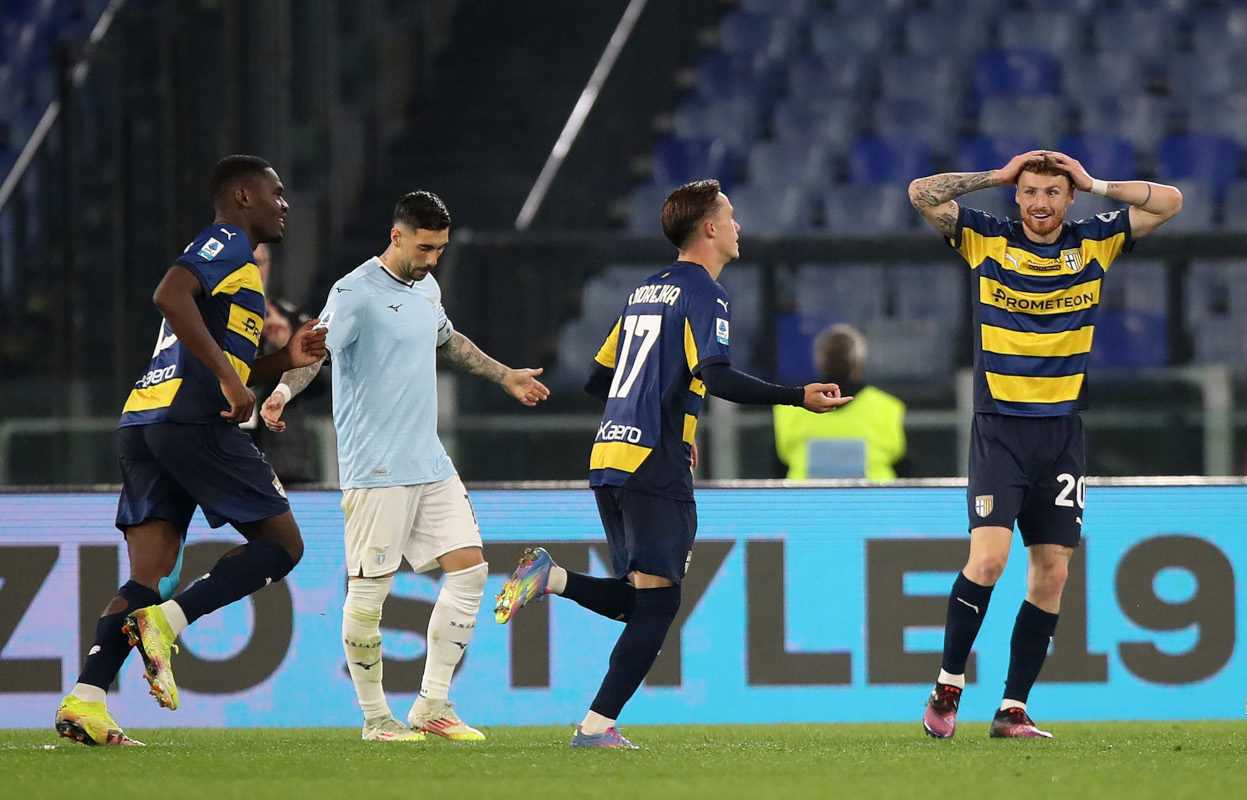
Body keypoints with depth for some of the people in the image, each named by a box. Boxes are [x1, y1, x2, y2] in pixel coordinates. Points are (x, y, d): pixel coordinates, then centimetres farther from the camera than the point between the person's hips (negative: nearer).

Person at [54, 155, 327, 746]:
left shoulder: (224, 249, 30)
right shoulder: (228, 242, 0)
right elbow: (170, 295, -21)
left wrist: (285, 359, 21)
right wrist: (229, 378, -19)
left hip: (144, 422, 9)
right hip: (191, 420, -9)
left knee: (149, 576, 2)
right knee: (282, 542, -1)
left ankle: (84, 702, -12)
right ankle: (165, 620, -16)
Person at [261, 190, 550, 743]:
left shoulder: (427, 288, 14)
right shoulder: (356, 292, -11)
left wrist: (505, 377, 46)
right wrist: (284, 391, -43)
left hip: (431, 464, 8)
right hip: (376, 469, -8)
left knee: (468, 569, 2)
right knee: (368, 591, -4)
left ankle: (432, 706, 8)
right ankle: (376, 718, 6)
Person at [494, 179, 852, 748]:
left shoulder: (646, 292, 20)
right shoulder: (704, 294, -5)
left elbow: (598, 380, 25)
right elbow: (715, 376, -21)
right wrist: (798, 397, -21)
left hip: (608, 461, 8)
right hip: (656, 467, -8)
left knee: (640, 600, 16)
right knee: (657, 603, -5)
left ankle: (548, 577, -3)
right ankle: (598, 725, -11)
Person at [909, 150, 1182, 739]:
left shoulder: (1094, 243, 7)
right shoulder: (986, 240, 1)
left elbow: (1169, 202, 7)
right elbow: (921, 194, -6)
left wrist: (1094, 185, 1)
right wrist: (996, 176, -3)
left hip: (1063, 432, 3)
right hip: (999, 427, -3)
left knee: (1052, 571, 0)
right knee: (989, 557, -17)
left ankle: (1013, 709, 6)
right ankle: (948, 685, -1)